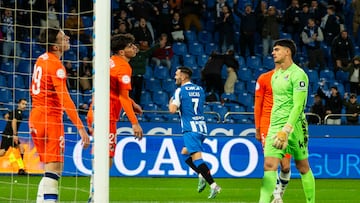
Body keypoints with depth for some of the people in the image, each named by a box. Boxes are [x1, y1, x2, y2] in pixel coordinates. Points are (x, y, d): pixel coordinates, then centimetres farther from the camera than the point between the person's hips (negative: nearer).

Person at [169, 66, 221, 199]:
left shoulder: (180, 91, -7)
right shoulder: (199, 89, 15)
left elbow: (172, 110, -14)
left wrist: (171, 102, 8)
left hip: (191, 129, -8)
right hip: (202, 127, 8)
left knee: (196, 158, -15)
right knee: (185, 153, 24)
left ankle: (213, 185, -27)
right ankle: (202, 175, 7)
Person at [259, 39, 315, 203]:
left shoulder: (298, 75, -10)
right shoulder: (275, 75, 16)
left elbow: (298, 106, -16)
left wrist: (286, 131, -23)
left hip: (293, 125, -7)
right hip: (274, 126, 7)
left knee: (303, 168, 5)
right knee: (269, 166, -9)